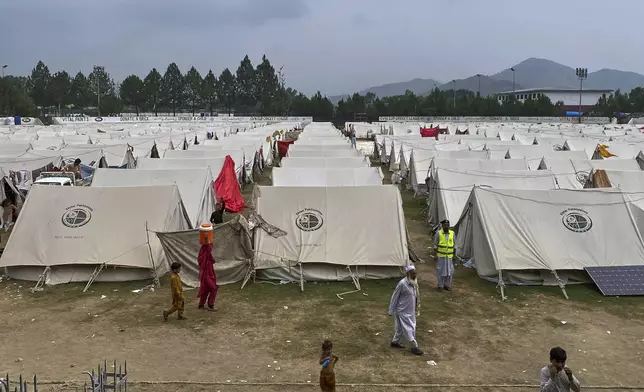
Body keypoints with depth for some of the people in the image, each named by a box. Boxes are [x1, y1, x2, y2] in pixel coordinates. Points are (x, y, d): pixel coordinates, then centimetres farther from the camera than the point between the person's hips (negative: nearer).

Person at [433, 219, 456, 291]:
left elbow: (454, 245, 6)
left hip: (449, 256, 2)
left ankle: (447, 285, 20)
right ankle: (439, 285, 13)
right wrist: (435, 255, -8)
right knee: (440, 271, 2)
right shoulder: (438, 233, -6)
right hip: (440, 256, -2)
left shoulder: (452, 233, 0)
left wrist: (454, 255, 3)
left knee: (449, 271, 6)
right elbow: (435, 245, -3)